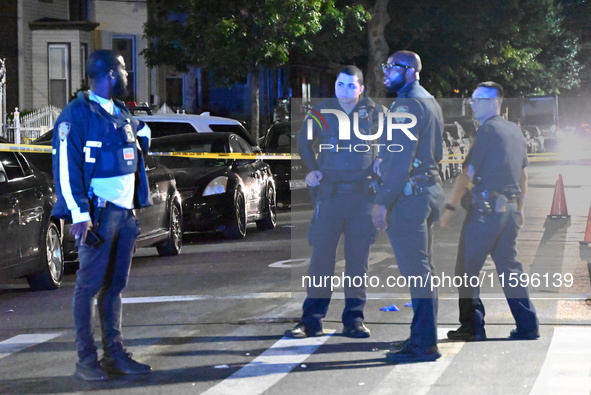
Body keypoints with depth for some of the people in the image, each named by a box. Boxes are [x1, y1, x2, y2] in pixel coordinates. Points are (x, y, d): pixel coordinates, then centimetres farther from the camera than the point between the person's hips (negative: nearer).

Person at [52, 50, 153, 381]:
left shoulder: (122, 114, 15)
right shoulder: (77, 113, -8)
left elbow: (145, 133, 37)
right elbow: (65, 166, -14)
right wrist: (80, 214, -21)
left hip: (126, 211, 7)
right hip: (98, 213, -7)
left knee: (116, 285, 10)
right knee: (90, 285, -4)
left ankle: (115, 354, 15)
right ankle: (86, 360, -1)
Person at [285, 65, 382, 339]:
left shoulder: (373, 113, 2)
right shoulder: (321, 112, 3)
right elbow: (303, 141, 18)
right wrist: (311, 170, 6)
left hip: (362, 196, 0)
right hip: (329, 194, 0)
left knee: (358, 260, 3)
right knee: (321, 257, -1)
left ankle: (353, 319, 11)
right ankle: (311, 321, 3)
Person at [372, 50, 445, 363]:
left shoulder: (407, 105, -15)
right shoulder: (430, 102, 17)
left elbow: (402, 159, -22)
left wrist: (383, 201, -21)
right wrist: (385, 161, 23)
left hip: (408, 195, -11)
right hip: (430, 190, 11)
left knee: (415, 270, -8)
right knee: (423, 268, 14)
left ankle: (424, 344, -7)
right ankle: (424, 336, 20)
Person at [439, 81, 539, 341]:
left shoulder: (488, 130, -9)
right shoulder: (514, 131, 15)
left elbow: (468, 173, -13)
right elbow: (523, 174, 19)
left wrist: (450, 208, -11)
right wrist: (519, 210, 24)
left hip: (486, 208, -8)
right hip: (509, 208, 8)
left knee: (468, 267, -1)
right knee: (508, 265, 11)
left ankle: (472, 325, -3)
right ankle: (527, 326, 6)